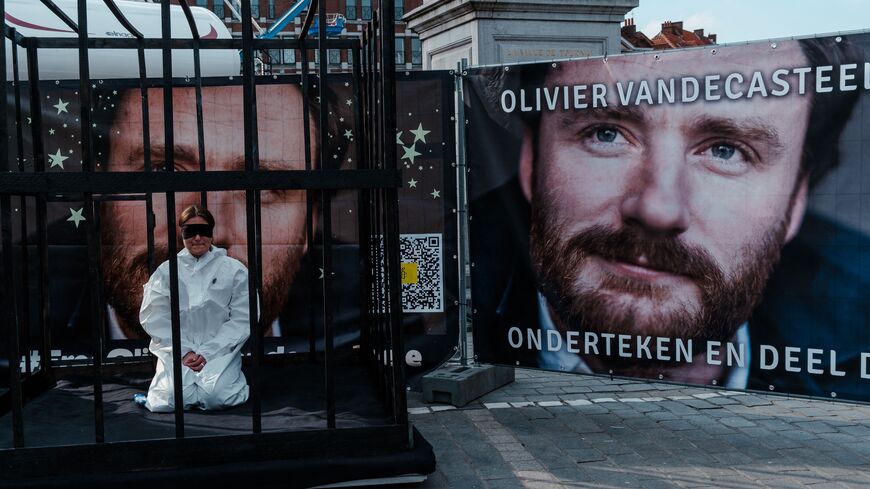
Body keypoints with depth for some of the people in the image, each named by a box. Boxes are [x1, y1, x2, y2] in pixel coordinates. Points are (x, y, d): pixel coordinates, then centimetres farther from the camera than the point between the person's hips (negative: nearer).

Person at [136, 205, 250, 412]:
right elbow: (153, 317, 1)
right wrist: (184, 351, -11)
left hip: (220, 350, -1)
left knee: (217, 396, -26)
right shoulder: (166, 271, 8)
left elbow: (241, 319, -1)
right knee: (172, 398, -24)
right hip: (177, 351, 1)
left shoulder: (234, 270, 5)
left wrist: (208, 352, -11)